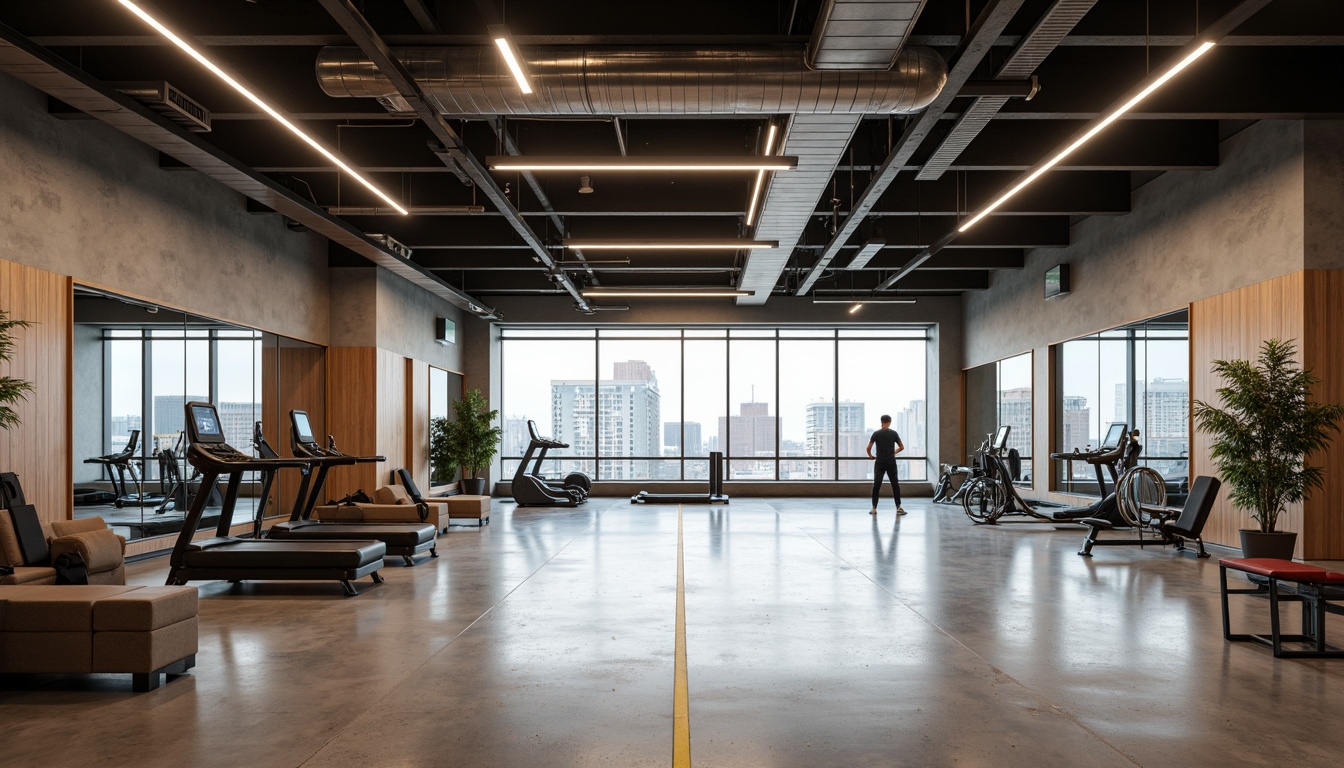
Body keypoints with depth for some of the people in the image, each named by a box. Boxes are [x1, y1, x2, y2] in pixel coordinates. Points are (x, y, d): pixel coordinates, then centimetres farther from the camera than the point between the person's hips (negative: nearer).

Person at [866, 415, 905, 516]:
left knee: (876, 485, 4)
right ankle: (898, 508, 3)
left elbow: (868, 448, -7)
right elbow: (902, 447, 5)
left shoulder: (876, 434, -3)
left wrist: (870, 456, 12)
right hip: (891, 462, 0)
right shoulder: (894, 433, 0)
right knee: (895, 484, 6)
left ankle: (874, 508, 2)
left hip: (879, 462, 0)